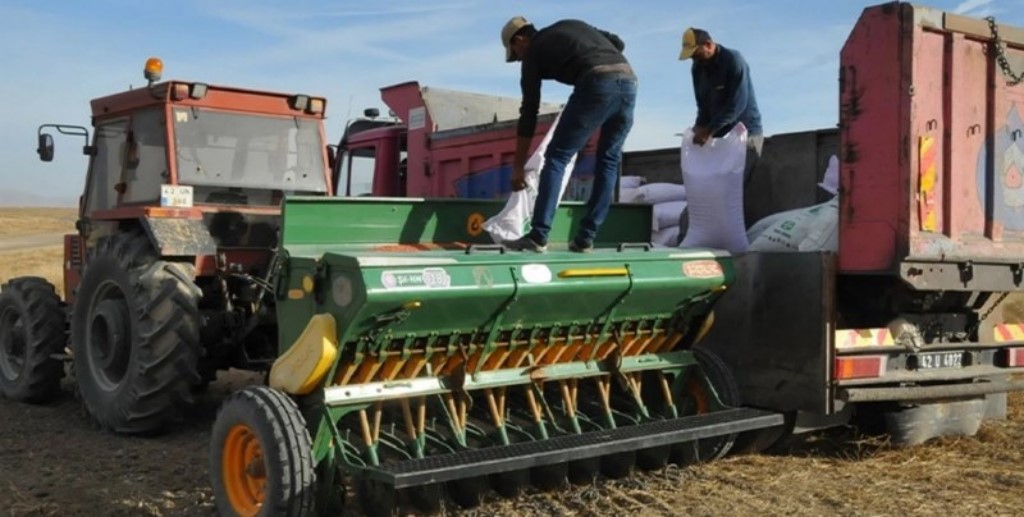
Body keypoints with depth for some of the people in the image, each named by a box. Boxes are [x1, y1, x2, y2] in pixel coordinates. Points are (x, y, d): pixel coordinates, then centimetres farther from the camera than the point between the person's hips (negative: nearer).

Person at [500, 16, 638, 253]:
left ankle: (538, 237, -3)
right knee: (608, 161, 15)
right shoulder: (571, 25, 33)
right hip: (628, 81, 6)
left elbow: (529, 112, 15)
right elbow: (618, 43, 24)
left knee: (556, 157, 2)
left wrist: (518, 166, 19)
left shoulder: (534, 52, 16)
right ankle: (585, 239, 14)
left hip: (597, 85, -6)